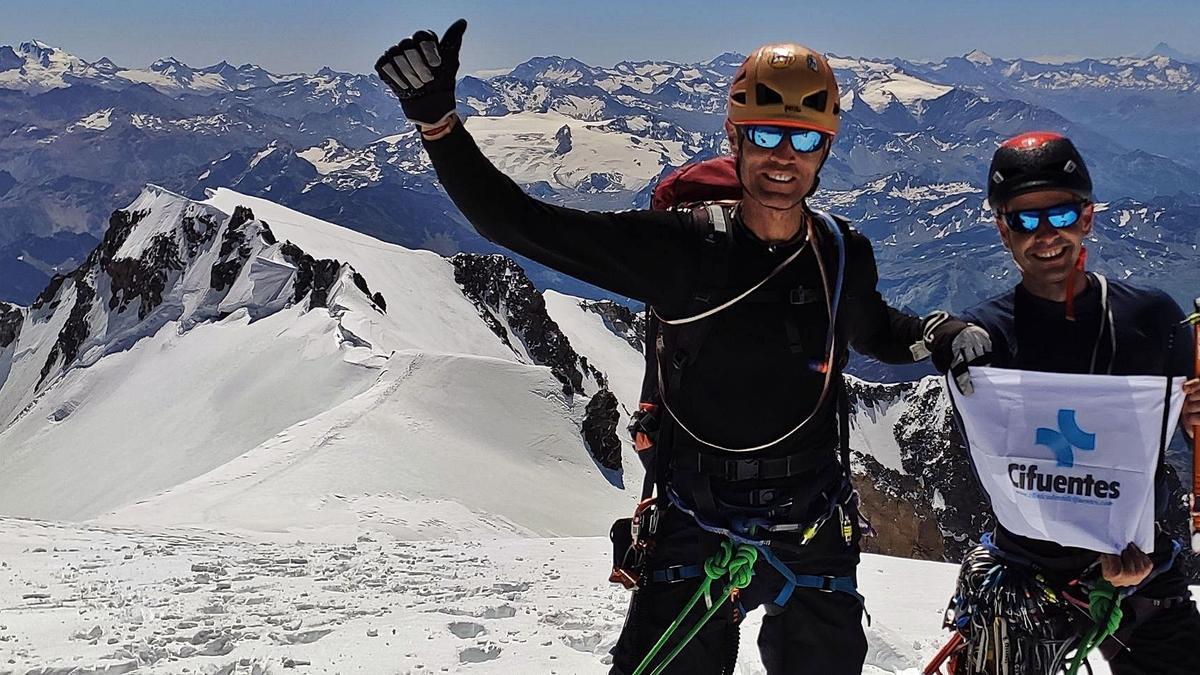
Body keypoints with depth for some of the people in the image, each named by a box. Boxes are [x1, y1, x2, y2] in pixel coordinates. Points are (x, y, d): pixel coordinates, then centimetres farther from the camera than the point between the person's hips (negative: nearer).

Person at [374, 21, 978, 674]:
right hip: (693, 538, -3)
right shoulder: (679, 247, -11)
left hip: (815, 539, 3)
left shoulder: (845, 257, -2)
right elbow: (516, 222, -13)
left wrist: (946, 337, 6)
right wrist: (435, 117, -23)